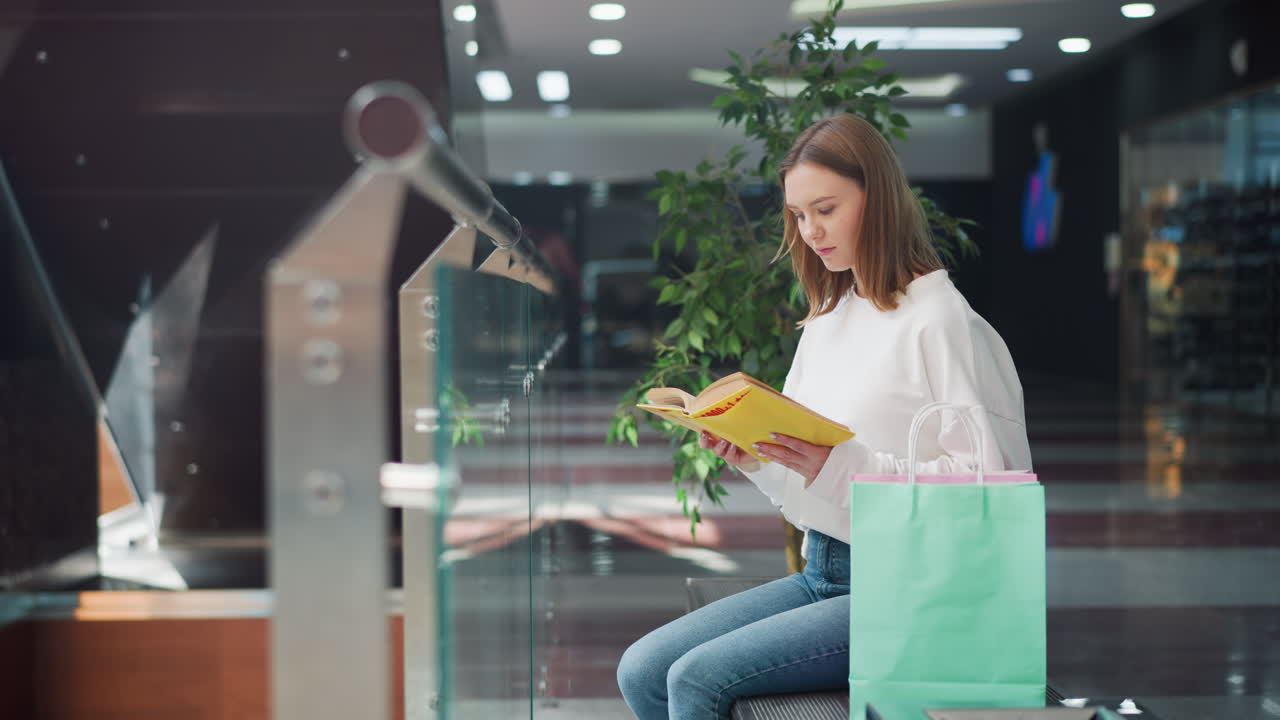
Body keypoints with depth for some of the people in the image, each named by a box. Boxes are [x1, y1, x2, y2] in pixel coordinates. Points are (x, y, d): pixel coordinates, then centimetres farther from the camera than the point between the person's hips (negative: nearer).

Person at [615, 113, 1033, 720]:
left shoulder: (942, 322, -10)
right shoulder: (826, 324, 15)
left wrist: (841, 466, -23)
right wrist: (749, 457, -4)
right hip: (819, 574, 8)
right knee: (642, 671, -5)